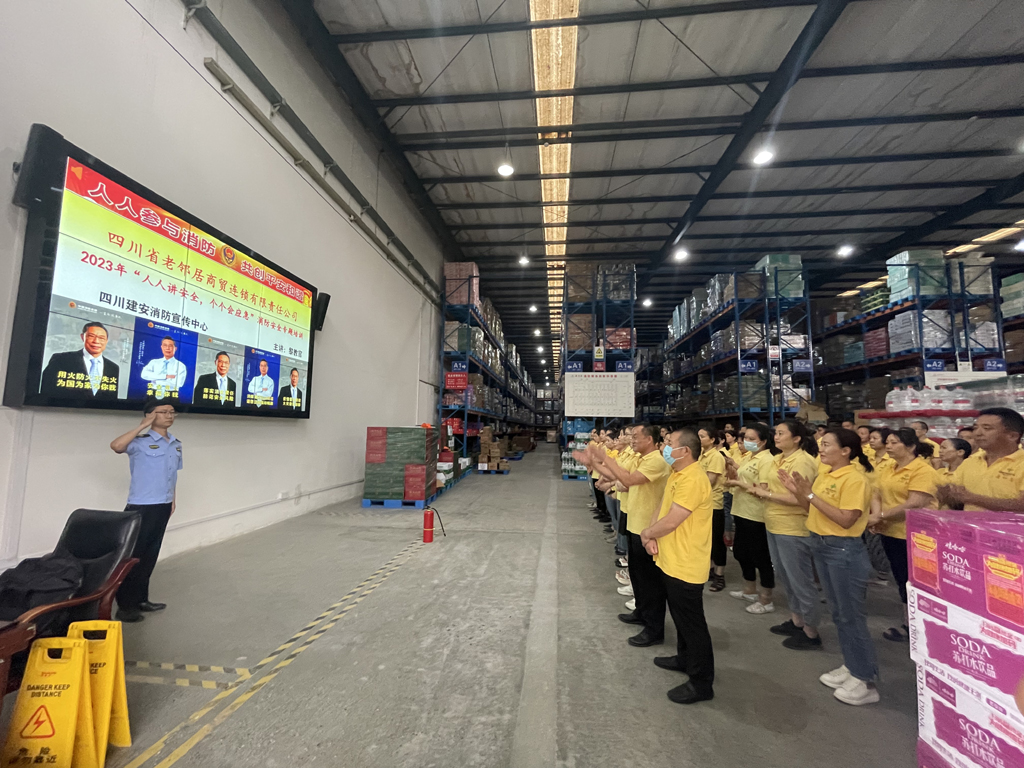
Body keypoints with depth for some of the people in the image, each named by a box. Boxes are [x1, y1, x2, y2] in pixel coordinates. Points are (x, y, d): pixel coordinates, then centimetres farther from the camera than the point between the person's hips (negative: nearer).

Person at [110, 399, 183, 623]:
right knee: (132, 556, 3)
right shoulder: (141, 441, -12)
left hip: (163, 507, 7)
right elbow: (116, 446, -33)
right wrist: (143, 426, -26)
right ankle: (125, 606, 16)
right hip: (141, 508, -7)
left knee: (150, 556, 16)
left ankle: (140, 599, 29)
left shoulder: (176, 444, 9)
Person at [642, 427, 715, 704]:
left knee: (692, 624, 6)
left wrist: (646, 533, -10)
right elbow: (662, 508, 9)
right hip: (670, 561, 10)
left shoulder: (693, 479, -26)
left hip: (685, 565, -10)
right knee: (680, 617, 26)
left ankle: (701, 682, 22)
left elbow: (671, 521, -27)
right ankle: (685, 658, 44)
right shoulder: (677, 474, 7)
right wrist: (652, 535, -6)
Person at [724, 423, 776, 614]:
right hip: (741, 512, 9)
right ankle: (750, 590, 38)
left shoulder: (766, 460, -16)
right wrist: (732, 470, -2)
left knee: (760, 556, 5)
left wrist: (739, 483, -17)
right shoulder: (747, 456, 10)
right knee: (741, 552, 20)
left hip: (756, 516, -9)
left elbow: (764, 491, -22)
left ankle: (766, 600, 20)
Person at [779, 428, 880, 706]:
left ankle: (866, 681, 17)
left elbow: (846, 520, -23)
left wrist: (811, 495, -25)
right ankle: (851, 666, 33)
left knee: (852, 615, 3)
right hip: (820, 545, 9)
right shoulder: (823, 475, 7)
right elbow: (813, 510, 9)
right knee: (838, 613, 19)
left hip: (844, 550, -8)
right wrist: (797, 491, -5)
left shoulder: (855, 479, -17)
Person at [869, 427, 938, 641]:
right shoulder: (887, 468, 7)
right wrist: (876, 515, -12)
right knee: (901, 579, 19)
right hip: (890, 533, 7)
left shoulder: (923, 470, -16)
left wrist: (881, 516, -19)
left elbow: (914, 505, -24)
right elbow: (877, 496, 6)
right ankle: (909, 620, 34)